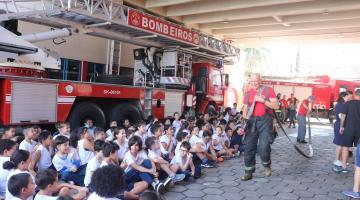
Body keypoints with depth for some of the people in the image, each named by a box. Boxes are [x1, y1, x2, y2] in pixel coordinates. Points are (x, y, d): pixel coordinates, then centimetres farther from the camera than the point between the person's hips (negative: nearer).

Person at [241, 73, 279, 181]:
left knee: (263, 147, -12)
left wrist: (262, 100, -14)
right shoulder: (248, 93, 13)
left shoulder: (268, 90, 1)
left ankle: (267, 165, 20)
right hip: (252, 121, 4)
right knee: (248, 147, 1)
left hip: (265, 120, -4)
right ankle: (248, 172, 13)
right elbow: (245, 109, 14)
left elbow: (276, 106, -4)